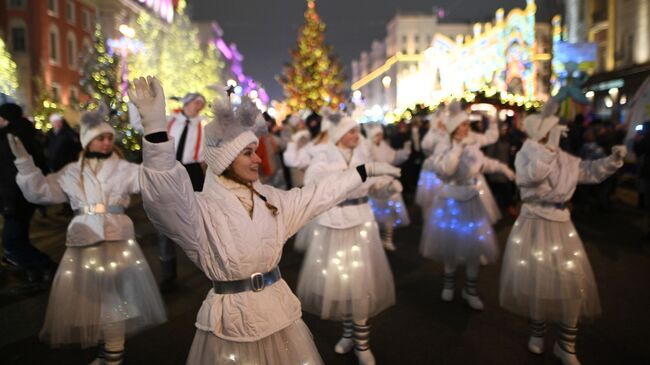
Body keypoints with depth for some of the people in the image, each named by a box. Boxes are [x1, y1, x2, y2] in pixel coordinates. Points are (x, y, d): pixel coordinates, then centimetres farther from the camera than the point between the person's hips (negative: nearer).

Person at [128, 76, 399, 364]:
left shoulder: (269, 198, 5)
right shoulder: (202, 209, -14)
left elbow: (319, 194, 12)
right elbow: (166, 194, -33)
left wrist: (367, 170, 14)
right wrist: (155, 124, -47)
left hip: (278, 311, 5)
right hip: (233, 317, -5)